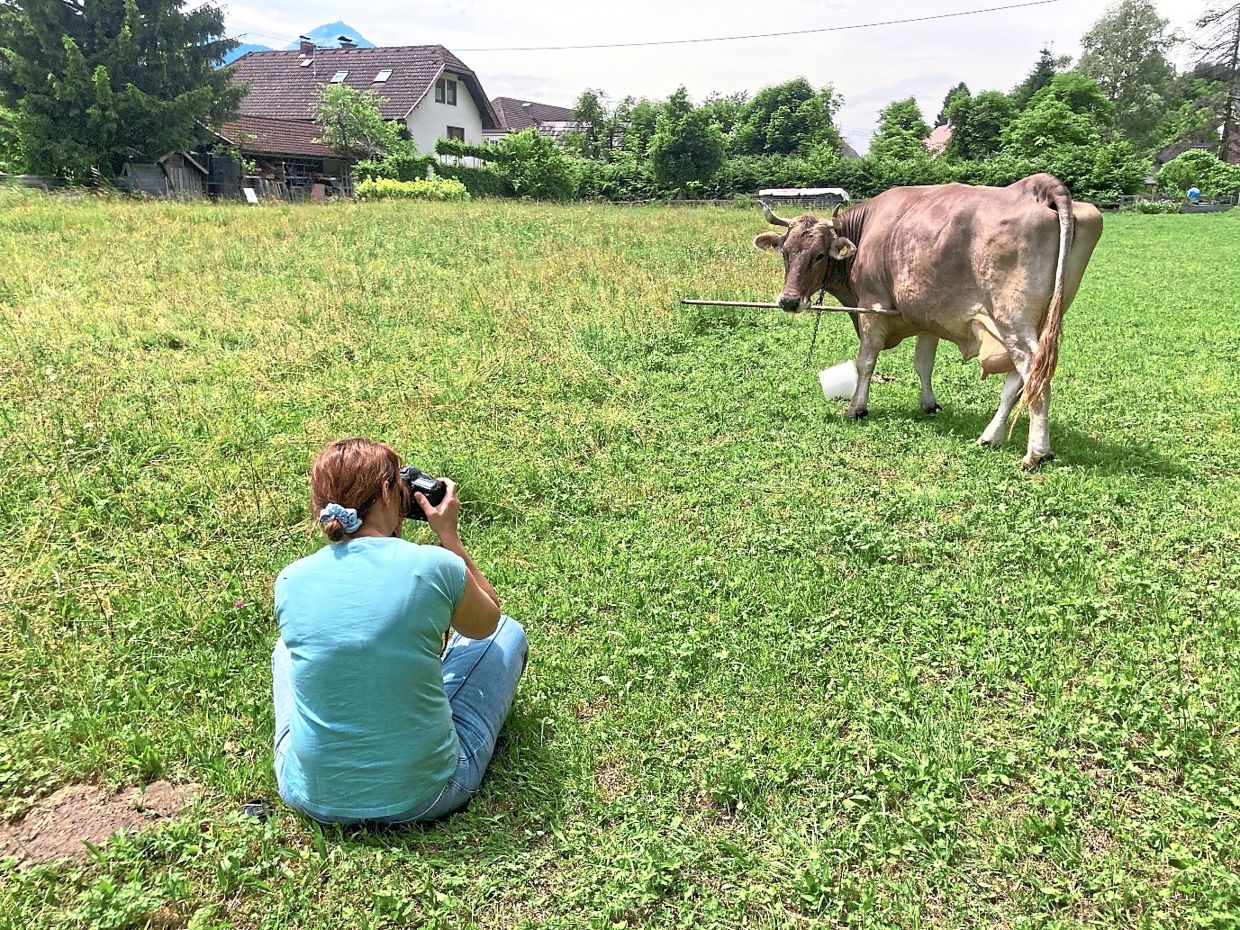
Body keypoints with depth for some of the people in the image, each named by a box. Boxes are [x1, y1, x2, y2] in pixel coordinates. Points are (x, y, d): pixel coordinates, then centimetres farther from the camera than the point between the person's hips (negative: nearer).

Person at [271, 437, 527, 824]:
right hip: (423, 798, -3)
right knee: (508, 633, 18)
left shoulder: (290, 581, -8)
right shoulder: (435, 565, -17)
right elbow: (487, 621, 6)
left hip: (312, 797, 3)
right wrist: (449, 534, 10)